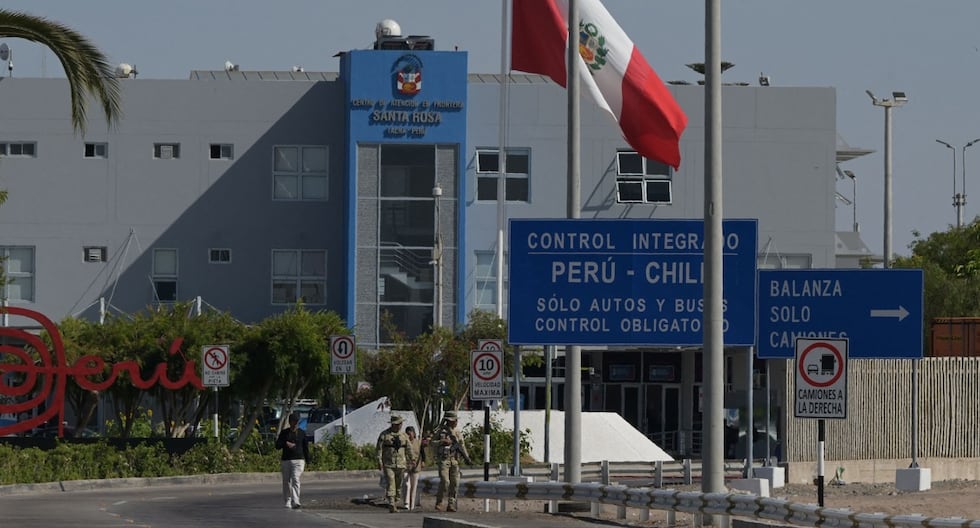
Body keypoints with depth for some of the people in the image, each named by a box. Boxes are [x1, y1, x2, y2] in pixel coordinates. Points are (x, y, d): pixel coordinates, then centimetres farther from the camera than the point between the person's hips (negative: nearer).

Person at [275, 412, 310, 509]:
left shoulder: (302, 433, 8)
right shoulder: (284, 433, 9)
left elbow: (306, 447, 12)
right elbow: (277, 446, 4)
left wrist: (307, 461, 9)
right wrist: (286, 444, -13)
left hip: (298, 460, -2)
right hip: (285, 460, 2)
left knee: (295, 480, -17)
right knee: (286, 481, 7)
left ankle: (295, 502, -26)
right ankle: (287, 501, 21)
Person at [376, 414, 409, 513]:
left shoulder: (403, 435, 10)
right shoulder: (384, 434, -1)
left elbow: (408, 449, 13)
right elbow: (379, 449, -2)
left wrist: (409, 462, 8)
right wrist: (379, 462, -9)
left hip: (401, 464, 4)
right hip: (388, 464, -4)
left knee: (399, 486, 6)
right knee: (391, 485, -13)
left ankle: (396, 504, 15)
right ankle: (391, 505, -17)